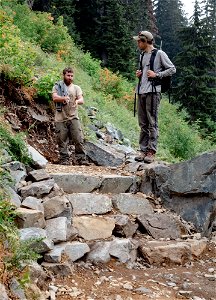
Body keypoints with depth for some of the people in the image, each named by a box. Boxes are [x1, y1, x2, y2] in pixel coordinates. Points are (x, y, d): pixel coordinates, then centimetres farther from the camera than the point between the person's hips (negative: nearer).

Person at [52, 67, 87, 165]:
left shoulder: (76, 88, 14)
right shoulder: (57, 87, 9)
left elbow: (81, 100, -1)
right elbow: (54, 98, -9)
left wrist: (77, 101, -26)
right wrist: (64, 98, -30)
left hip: (73, 118, 1)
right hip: (60, 119, -1)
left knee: (79, 140, -6)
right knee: (62, 141, 1)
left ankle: (82, 160, -1)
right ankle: (64, 160, 9)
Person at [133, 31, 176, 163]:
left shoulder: (159, 54, -2)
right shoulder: (142, 55, 20)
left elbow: (172, 69, -2)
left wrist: (157, 75, -11)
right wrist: (139, 74, 10)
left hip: (153, 92, -7)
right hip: (141, 92, 7)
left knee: (152, 123, -7)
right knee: (143, 124, 7)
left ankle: (152, 151, -6)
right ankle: (143, 150, 11)